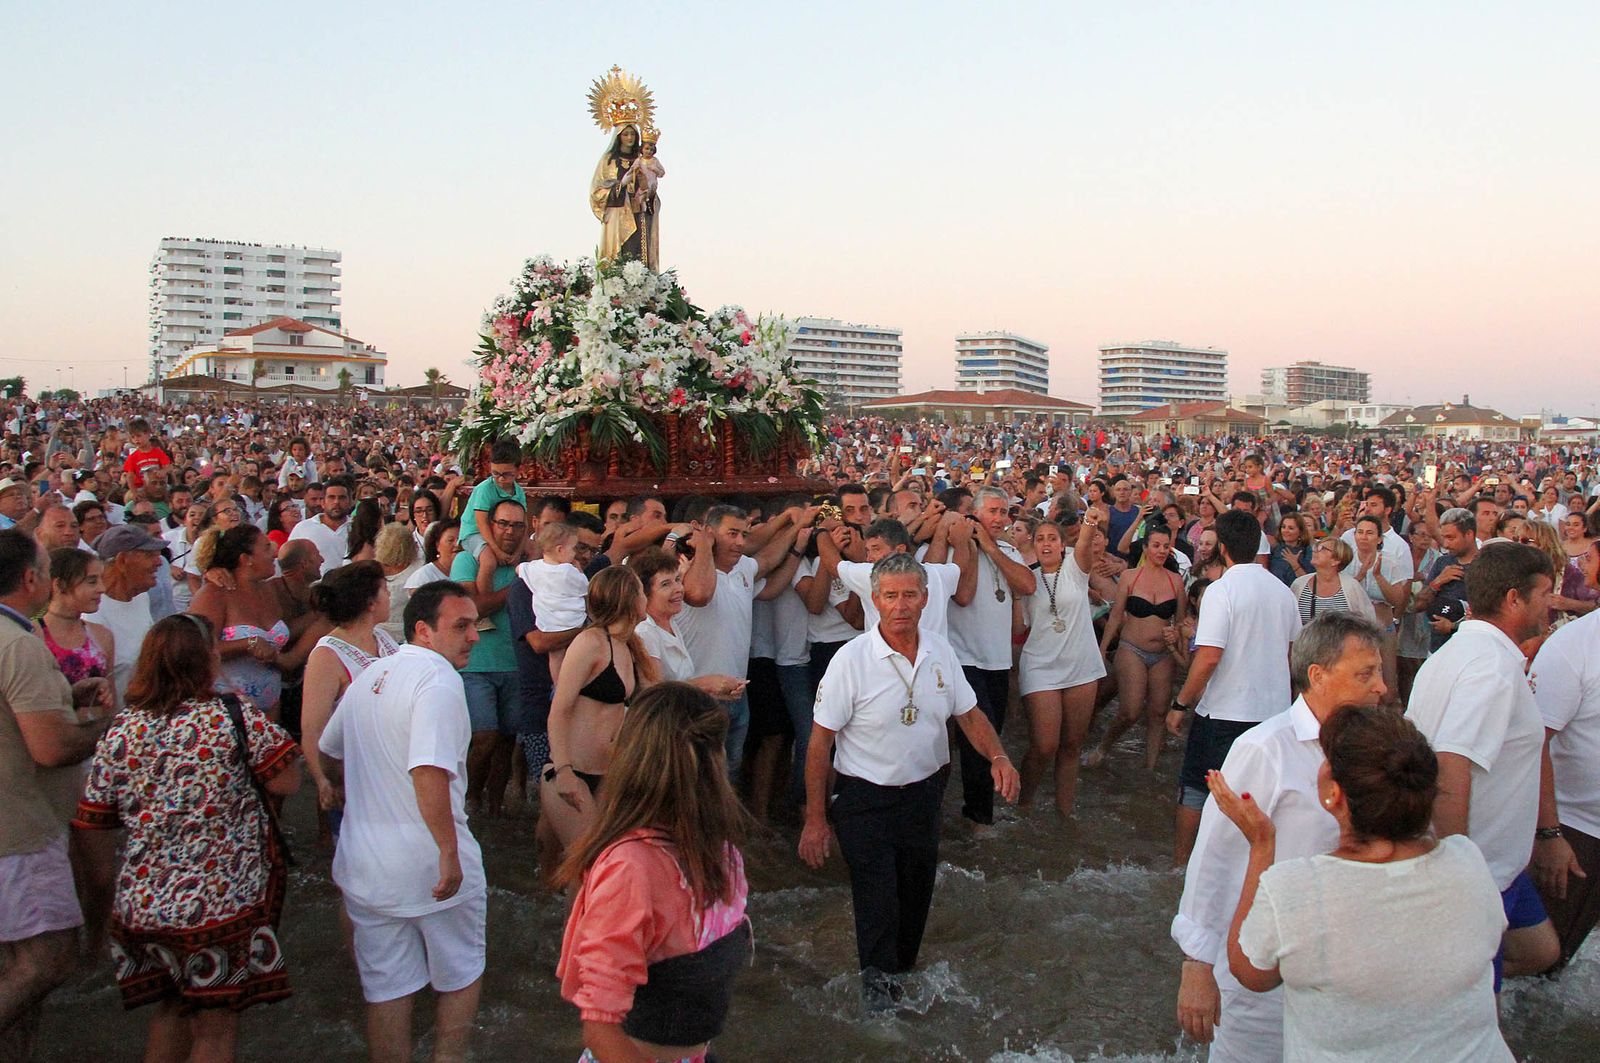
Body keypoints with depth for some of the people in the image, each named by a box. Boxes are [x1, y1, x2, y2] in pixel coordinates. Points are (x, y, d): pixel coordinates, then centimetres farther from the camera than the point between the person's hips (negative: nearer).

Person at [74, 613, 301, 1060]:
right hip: (224, 901, -5)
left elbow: (91, 822, 6)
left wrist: (107, 868, 23)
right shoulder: (234, 716, -13)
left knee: (172, 1006, 26)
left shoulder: (121, 730, 0)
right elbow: (287, 782, -11)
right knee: (217, 1024, 10)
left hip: (142, 904, 5)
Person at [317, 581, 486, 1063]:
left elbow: (328, 748, 25)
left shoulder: (369, 676, 11)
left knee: (386, 987, 15)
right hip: (428, 862, -7)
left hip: (363, 861, 7)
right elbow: (429, 771, -30)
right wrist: (450, 852, -26)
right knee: (462, 974, 15)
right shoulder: (438, 678, -18)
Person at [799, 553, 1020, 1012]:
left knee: (916, 891, 17)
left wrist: (998, 756, -12)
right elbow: (820, 739, -13)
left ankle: (903, 967, 41)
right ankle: (877, 978, 23)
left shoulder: (941, 652, -2)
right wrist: (815, 819, -14)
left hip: (924, 792, 5)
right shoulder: (852, 659, -17)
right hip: (865, 800, -5)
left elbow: (969, 714, 9)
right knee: (876, 899, -2)